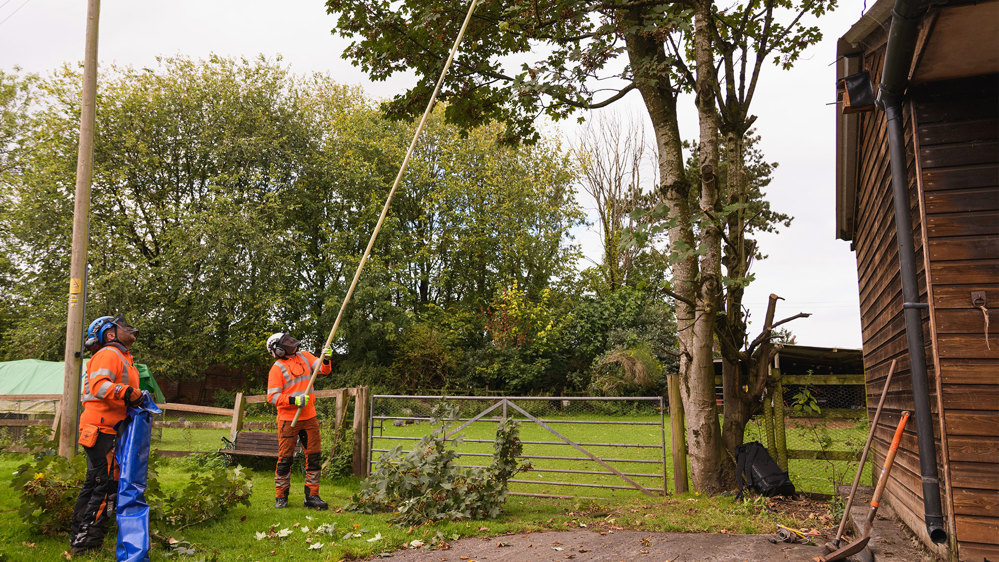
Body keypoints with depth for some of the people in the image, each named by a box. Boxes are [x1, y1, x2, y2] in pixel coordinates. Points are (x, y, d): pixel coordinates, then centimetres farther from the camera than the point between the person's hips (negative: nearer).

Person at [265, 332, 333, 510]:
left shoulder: (304, 356, 10)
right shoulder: (277, 369, -7)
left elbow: (324, 370, 6)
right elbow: (272, 396, -11)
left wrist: (326, 359, -14)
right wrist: (293, 400, -22)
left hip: (309, 417, 5)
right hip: (288, 420, -5)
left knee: (313, 457, 5)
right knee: (285, 458, 1)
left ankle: (312, 495, 12)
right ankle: (281, 497, 15)